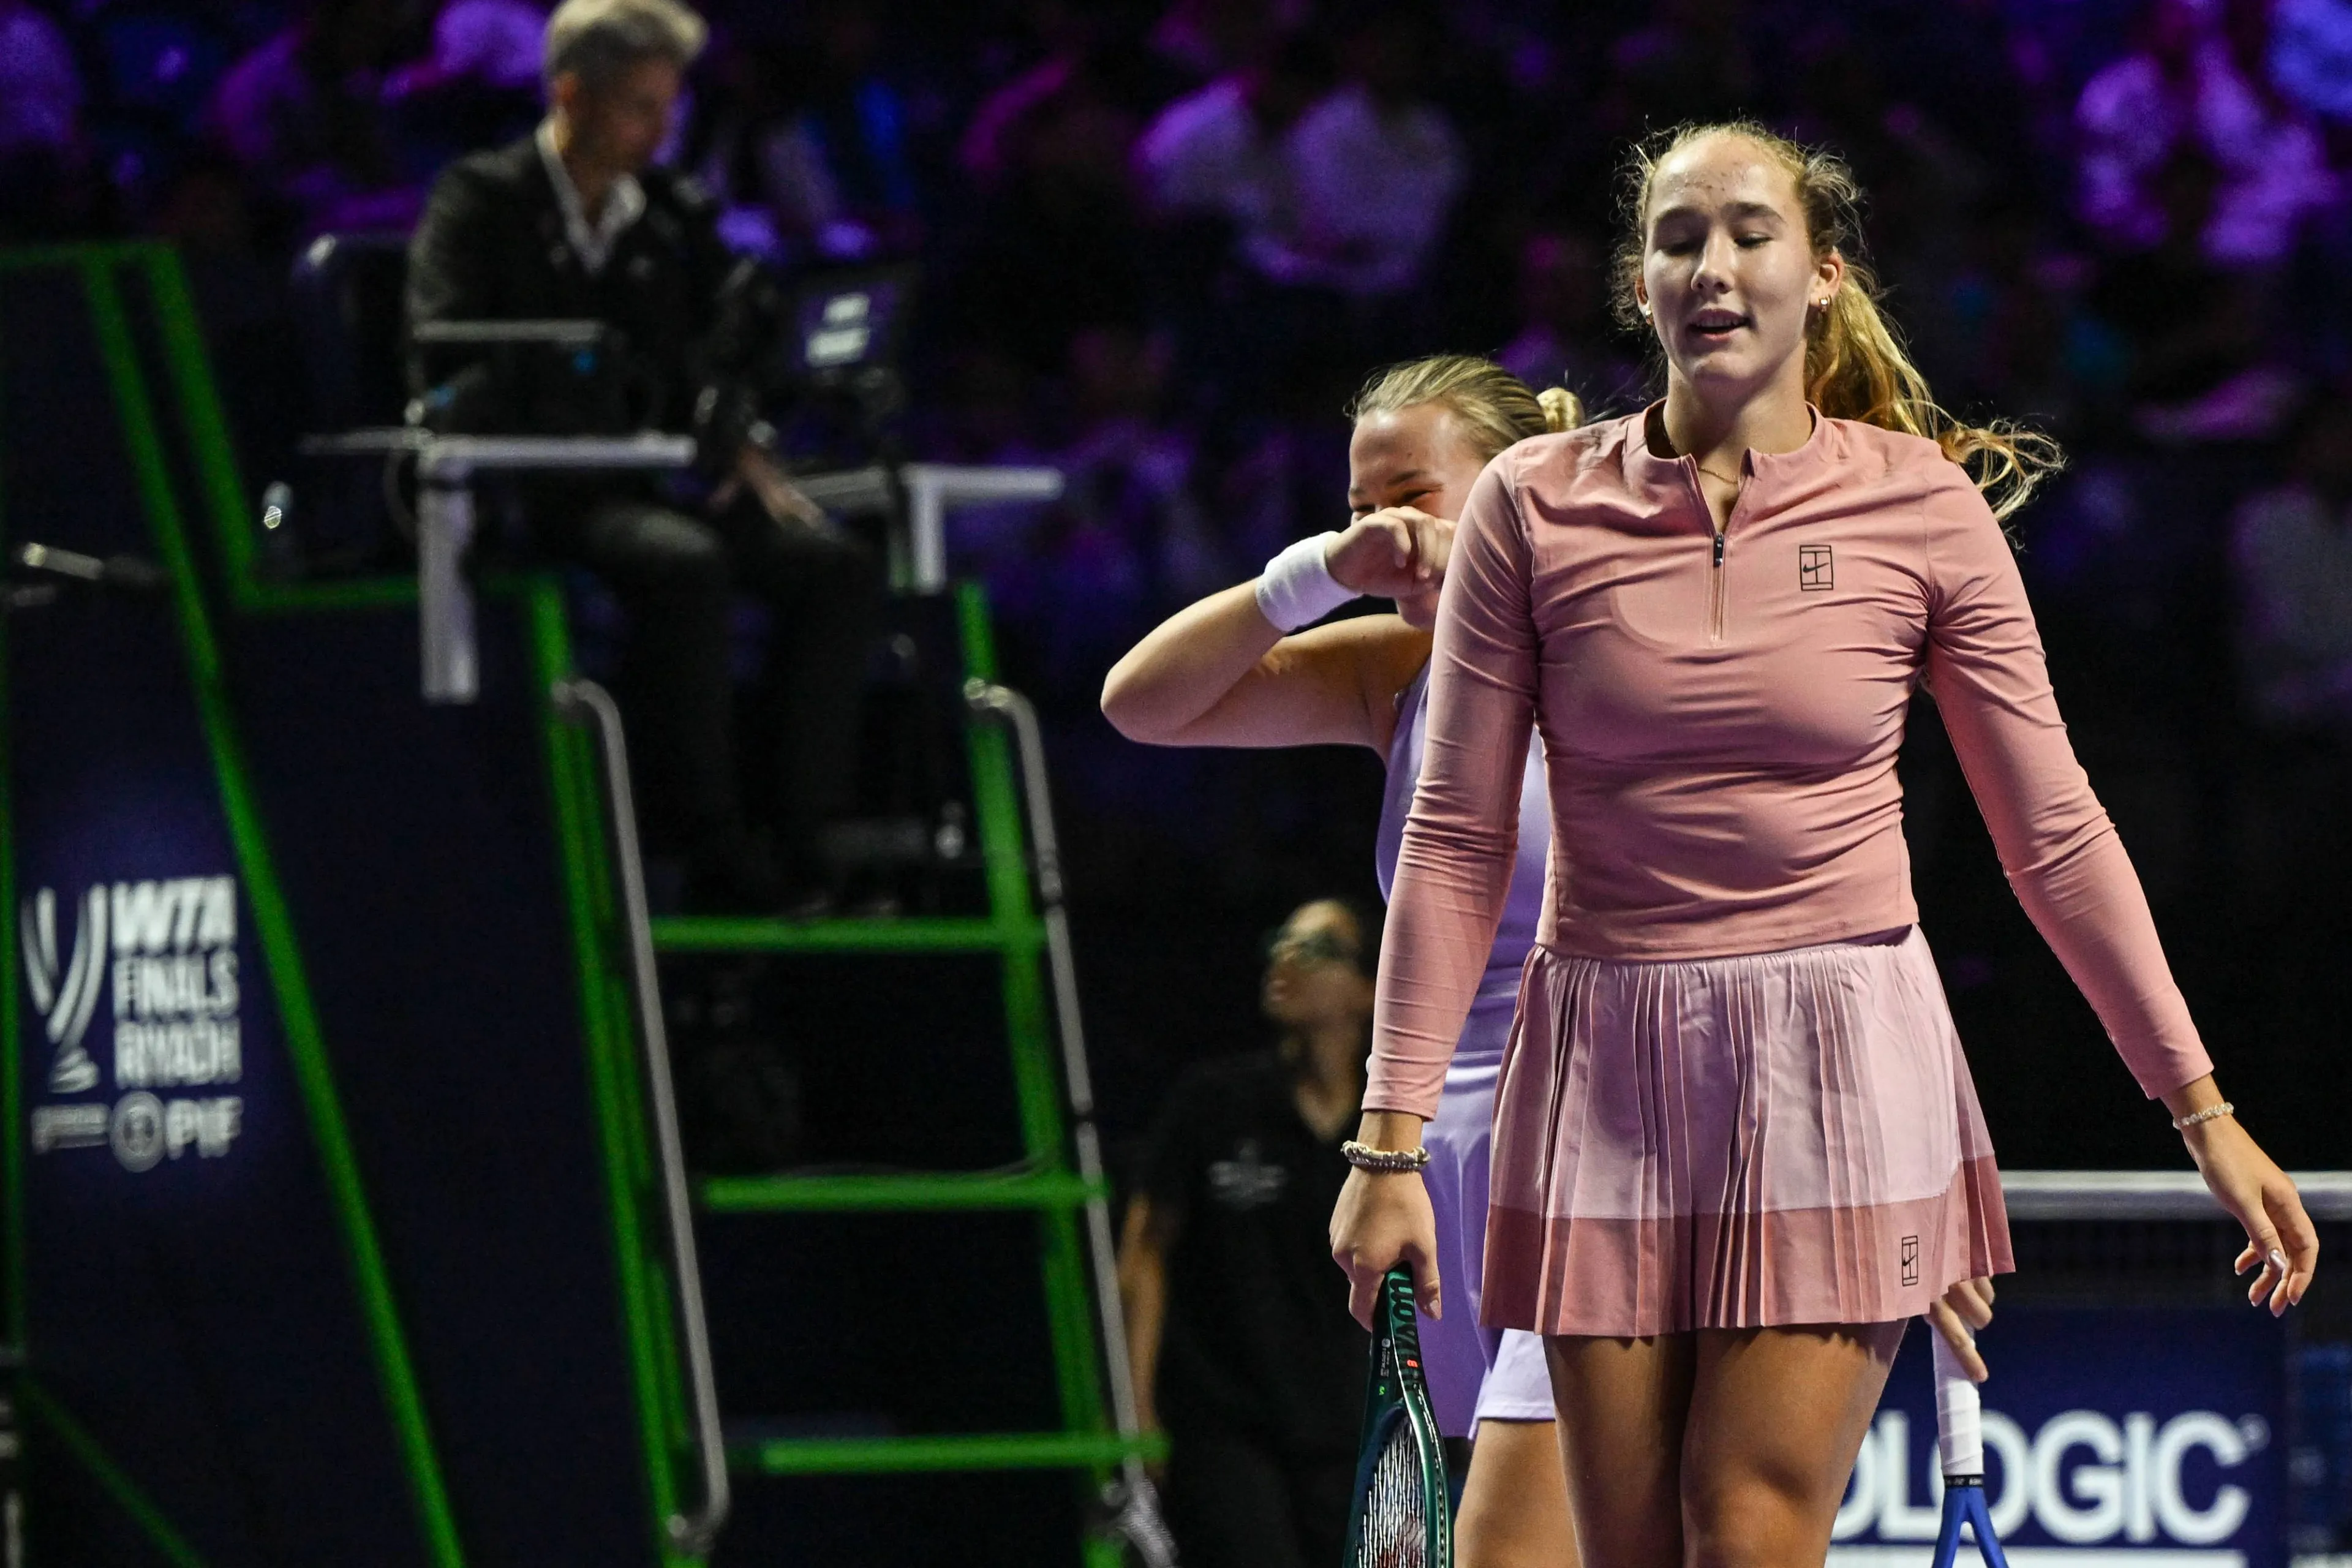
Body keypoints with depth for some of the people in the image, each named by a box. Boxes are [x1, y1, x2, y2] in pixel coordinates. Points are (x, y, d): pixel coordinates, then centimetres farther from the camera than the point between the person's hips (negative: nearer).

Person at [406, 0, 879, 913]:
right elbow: (444, 372, -10)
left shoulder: (677, 217, 19)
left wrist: (739, 450, -3)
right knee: (685, 565, -36)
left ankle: (792, 833, -20)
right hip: (533, 496, -6)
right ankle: (707, 847, -32)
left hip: (654, 483, 6)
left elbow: (714, 359, 18)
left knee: (838, 568, -19)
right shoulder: (480, 203, 2)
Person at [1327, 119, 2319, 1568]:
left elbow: (2057, 835, 5)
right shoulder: (1537, 505, 1)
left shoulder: (1923, 505, 0)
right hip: (1607, 1072, 1)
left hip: (1843, 1068, -1)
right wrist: (1392, 1140, -2)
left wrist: (2202, 1112, 3)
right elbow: (1457, 841, 3)